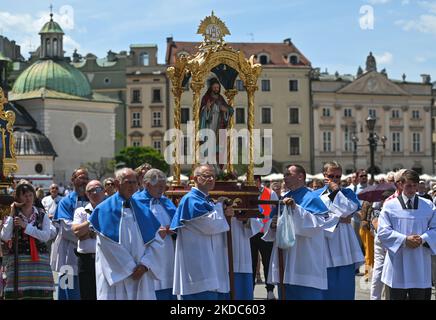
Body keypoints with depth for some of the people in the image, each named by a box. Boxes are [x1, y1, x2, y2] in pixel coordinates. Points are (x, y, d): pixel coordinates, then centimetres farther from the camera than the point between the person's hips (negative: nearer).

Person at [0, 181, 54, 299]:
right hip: (18, 260, -1)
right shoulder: (12, 216, 9)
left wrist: (25, 226, -9)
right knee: (18, 293, -11)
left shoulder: (42, 215, 10)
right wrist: (11, 215, -4)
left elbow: (46, 236, -5)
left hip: (39, 259, 1)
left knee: (40, 293, -7)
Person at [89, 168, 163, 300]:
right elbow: (109, 245, -8)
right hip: (115, 275, -3)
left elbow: (155, 241, 7)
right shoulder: (105, 210, -1)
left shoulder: (143, 210, 11)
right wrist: (131, 269, -11)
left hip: (141, 274, 3)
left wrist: (144, 265, -9)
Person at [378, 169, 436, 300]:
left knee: (419, 296, 5)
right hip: (397, 264, -1)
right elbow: (383, 231, -5)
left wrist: (423, 239, -14)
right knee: (397, 296, 5)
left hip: (420, 265, 2)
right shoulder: (390, 206, 1)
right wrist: (404, 240, -16)